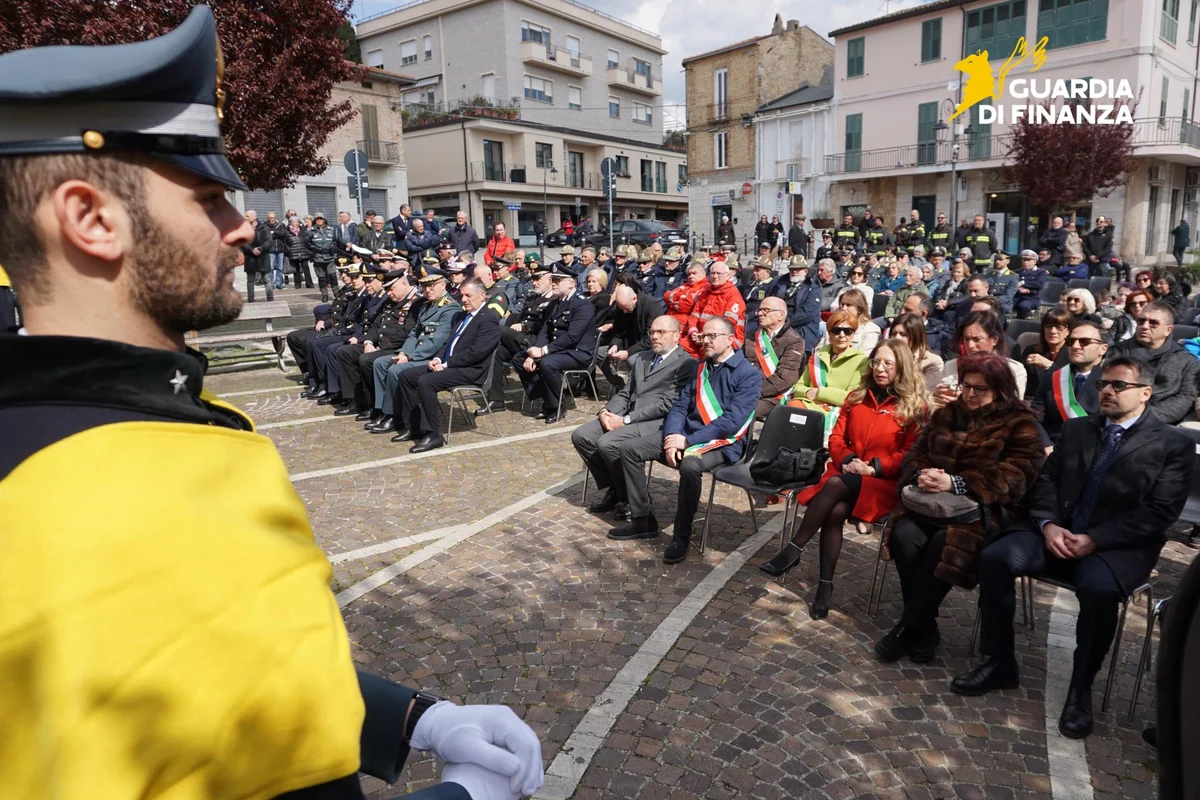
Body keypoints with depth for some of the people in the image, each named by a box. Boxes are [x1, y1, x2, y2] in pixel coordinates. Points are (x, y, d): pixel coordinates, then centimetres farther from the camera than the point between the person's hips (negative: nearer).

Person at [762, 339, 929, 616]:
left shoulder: (916, 406, 1)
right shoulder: (857, 397, 16)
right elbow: (837, 438, 13)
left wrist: (873, 468, -17)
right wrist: (847, 460, -8)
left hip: (884, 483, -3)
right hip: (848, 476, 4)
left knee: (836, 484, -34)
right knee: (836, 510, -31)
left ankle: (793, 549, -26)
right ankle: (825, 584, -25)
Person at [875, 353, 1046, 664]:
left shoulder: (1020, 425, 2)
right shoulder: (946, 414, 18)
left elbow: (1013, 477, -11)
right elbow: (915, 454, 15)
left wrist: (955, 483, -23)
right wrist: (922, 474, -11)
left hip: (985, 509, -4)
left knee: (945, 542, -34)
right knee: (905, 535, -28)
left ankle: (907, 628, -20)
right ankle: (924, 631, -17)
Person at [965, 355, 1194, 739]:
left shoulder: (1174, 445, 2)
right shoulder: (1076, 428, 16)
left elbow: (1159, 513, -7)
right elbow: (1046, 481, 11)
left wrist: (1094, 539, -18)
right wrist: (1048, 525, -10)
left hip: (1118, 545, -4)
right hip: (1057, 532, 4)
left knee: (1097, 587, -36)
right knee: (995, 557, -23)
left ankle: (1081, 688, -12)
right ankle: (1000, 664, -8)